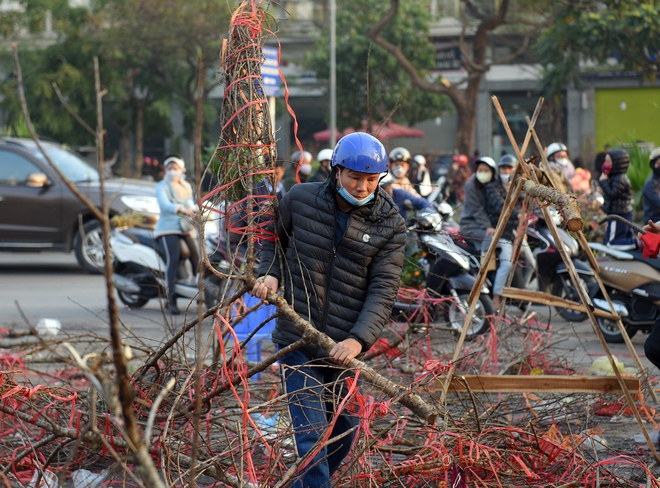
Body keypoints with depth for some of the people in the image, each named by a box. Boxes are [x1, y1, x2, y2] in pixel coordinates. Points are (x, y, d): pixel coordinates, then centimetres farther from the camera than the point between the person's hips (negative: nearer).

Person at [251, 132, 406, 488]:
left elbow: (384, 290, -10)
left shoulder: (389, 225, -3)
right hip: (298, 342, -2)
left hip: (346, 347, 2)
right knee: (312, 434, -11)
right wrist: (270, 274, -2)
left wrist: (359, 339, -24)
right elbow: (275, 238, 19)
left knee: (343, 433, 15)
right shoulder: (300, 200, -1)